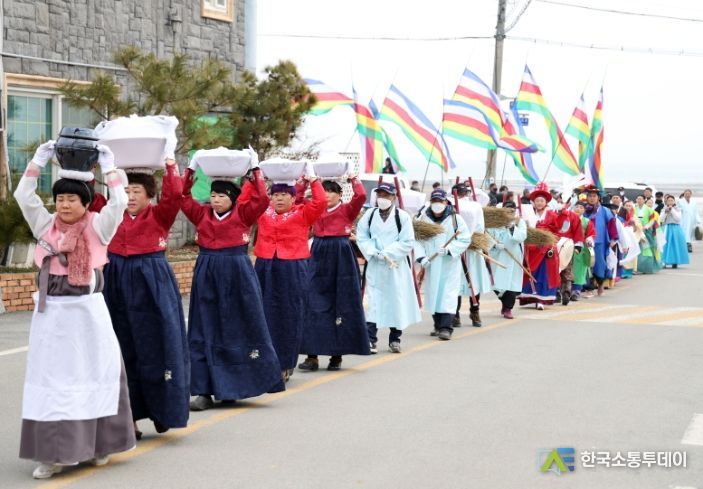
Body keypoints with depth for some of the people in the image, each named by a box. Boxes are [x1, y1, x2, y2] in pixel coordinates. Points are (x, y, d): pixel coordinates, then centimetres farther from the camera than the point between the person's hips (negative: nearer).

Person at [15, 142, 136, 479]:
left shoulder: (97, 226, -1)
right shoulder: (46, 225, 8)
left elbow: (119, 203, -13)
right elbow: (23, 196, 4)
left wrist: (109, 168, -8)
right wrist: (38, 163, 1)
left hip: (87, 310, -3)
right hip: (51, 312, 3)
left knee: (93, 374, 5)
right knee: (51, 378, 3)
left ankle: (98, 445, 17)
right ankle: (53, 453, 7)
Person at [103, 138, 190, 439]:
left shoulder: (159, 214, -3)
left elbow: (174, 195, -19)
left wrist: (169, 162, -17)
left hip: (152, 283, -4)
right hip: (118, 283, 4)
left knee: (155, 348, 0)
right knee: (124, 351, 6)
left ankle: (161, 410, 14)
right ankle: (129, 416, 14)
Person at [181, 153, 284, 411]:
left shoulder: (243, 214, 0)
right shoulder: (202, 214, 7)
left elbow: (261, 199, -13)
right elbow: (183, 197, 5)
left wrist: (255, 169, -8)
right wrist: (191, 169, 2)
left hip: (238, 275, -3)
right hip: (206, 275, 3)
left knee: (239, 331, 4)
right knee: (204, 333, 2)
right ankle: (205, 391, 6)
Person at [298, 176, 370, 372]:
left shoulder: (347, 210, 2)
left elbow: (361, 196, -14)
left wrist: (354, 179, -2)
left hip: (341, 260, -3)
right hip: (318, 258, 3)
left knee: (340, 306, 2)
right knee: (314, 305, -3)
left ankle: (337, 354, 10)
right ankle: (312, 356, -1)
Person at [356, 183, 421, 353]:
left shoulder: (403, 216, -5)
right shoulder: (369, 215, 4)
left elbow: (408, 243, -9)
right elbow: (361, 238, 3)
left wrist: (386, 253, -14)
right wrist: (377, 254, -10)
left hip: (397, 267, -1)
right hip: (375, 266, 1)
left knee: (397, 300, 5)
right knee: (374, 301, -3)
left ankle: (395, 339, 17)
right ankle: (371, 339, -2)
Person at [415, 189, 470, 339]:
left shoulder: (455, 219, -3)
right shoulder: (424, 219, 2)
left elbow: (465, 240, -4)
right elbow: (417, 240, 1)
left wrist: (449, 249, -16)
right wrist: (421, 257, -12)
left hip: (450, 265, -3)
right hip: (431, 265, 3)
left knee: (448, 295, -9)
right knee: (433, 294, 9)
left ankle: (446, 327, -12)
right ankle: (438, 325, 22)